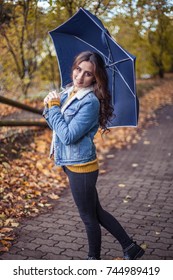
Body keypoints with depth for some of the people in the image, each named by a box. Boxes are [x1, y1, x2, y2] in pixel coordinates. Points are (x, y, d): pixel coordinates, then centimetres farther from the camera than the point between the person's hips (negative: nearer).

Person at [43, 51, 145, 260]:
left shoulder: (91, 102, -19)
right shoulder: (67, 93, 7)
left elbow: (68, 136, -24)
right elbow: (56, 126, 11)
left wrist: (54, 106, -15)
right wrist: (50, 106, -7)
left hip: (81, 167, -9)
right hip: (71, 165, 9)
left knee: (89, 217, 11)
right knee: (96, 212, 20)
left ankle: (94, 259, 33)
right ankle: (130, 248, 33)